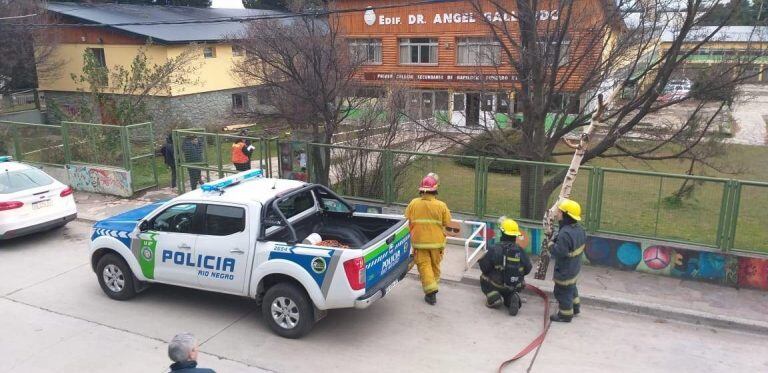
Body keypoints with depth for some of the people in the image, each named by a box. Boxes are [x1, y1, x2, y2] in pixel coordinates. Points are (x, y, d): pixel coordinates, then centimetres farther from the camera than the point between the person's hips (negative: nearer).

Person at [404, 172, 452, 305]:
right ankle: (433, 284, 35)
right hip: (437, 241, 1)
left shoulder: (413, 203, -8)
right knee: (435, 264, 19)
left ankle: (431, 291, -9)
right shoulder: (441, 205, -11)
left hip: (419, 241, -1)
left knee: (424, 265, 2)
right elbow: (447, 223, -4)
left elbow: (407, 221, 0)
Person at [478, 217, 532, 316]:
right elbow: (527, 269, 1)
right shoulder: (520, 251, -6)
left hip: (497, 285, -3)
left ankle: (493, 297, -1)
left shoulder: (494, 249, -16)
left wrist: (480, 260, 9)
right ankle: (513, 298, -3)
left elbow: (484, 268, -13)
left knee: (484, 278, 25)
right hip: (515, 287, 3)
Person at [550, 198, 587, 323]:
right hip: (574, 267, 9)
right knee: (571, 287, 29)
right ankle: (575, 307, 47)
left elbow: (559, 252, -33)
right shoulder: (579, 229, -3)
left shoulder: (565, 233, -34)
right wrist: (556, 241, 5)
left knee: (562, 292, 9)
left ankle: (565, 315, 23)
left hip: (564, 270, -9)